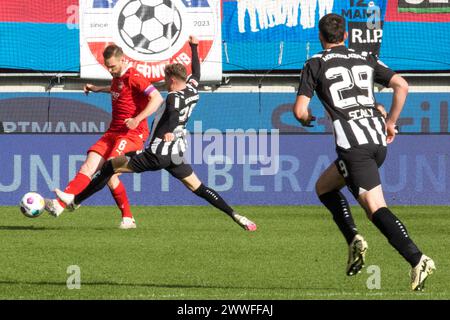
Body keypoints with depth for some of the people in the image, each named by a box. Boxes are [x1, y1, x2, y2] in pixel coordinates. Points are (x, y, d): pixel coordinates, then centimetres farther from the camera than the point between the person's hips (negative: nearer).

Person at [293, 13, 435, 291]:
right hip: (379, 142, 6)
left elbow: (300, 111, 1)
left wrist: (308, 119, 24)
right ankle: (354, 240, 3)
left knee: (376, 207, -12)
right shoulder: (365, 59, 18)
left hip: (353, 145, -6)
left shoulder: (315, 64, 5)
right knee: (324, 187, 21)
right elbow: (402, 86, 7)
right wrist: (391, 122, 17)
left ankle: (417, 259, -26)